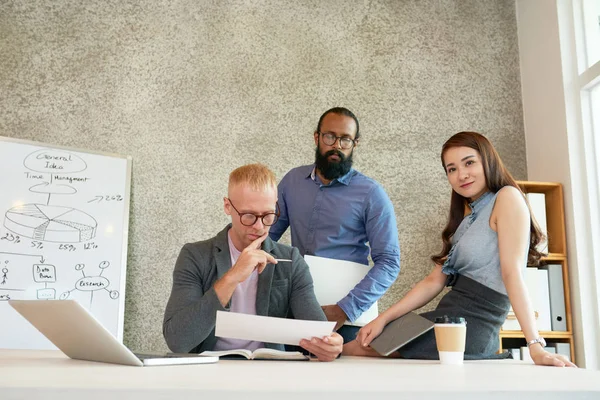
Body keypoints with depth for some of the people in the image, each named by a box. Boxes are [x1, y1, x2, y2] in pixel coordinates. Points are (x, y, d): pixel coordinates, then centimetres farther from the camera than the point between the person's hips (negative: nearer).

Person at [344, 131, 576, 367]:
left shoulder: (507, 197, -7)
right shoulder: (466, 216, 18)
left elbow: (512, 272, -18)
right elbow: (434, 281, 13)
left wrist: (535, 346, -23)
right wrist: (382, 319, 4)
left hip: (471, 328, -9)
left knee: (352, 348, -3)